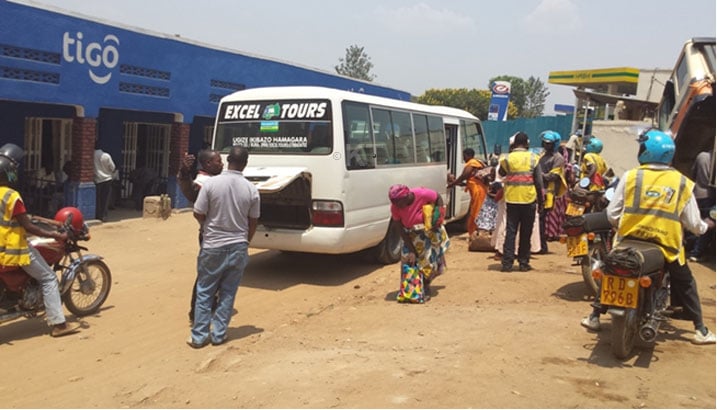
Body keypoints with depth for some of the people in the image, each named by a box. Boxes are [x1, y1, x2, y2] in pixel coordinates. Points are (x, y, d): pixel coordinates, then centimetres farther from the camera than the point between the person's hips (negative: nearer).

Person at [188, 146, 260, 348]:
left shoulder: (211, 183, -13)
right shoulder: (251, 190, -6)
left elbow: (198, 214, -8)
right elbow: (253, 223, 2)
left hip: (213, 247, -1)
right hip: (238, 248, 2)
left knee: (204, 293, 10)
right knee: (228, 294, 12)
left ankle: (199, 336, 14)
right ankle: (219, 334, 17)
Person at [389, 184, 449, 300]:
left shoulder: (422, 194, -32)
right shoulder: (395, 207, -22)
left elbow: (438, 198, -12)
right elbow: (401, 229, -17)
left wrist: (439, 218, -21)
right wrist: (411, 250, -20)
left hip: (430, 231, -2)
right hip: (412, 234, 2)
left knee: (428, 259, -6)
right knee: (407, 256, -7)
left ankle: (426, 287, 12)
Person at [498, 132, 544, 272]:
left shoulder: (507, 158, -2)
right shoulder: (533, 158, -3)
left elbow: (501, 173, 17)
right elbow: (539, 182, -2)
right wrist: (540, 202, 6)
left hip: (512, 200, 1)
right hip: (529, 200, 0)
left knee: (510, 231, 4)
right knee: (526, 233, 9)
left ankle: (507, 263, -1)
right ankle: (524, 263, 13)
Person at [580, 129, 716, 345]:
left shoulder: (630, 177, -3)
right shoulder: (683, 183, 1)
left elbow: (612, 214, -2)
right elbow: (693, 224, 3)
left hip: (630, 241, 0)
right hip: (667, 244, 0)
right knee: (685, 284, 19)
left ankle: (595, 316, 22)